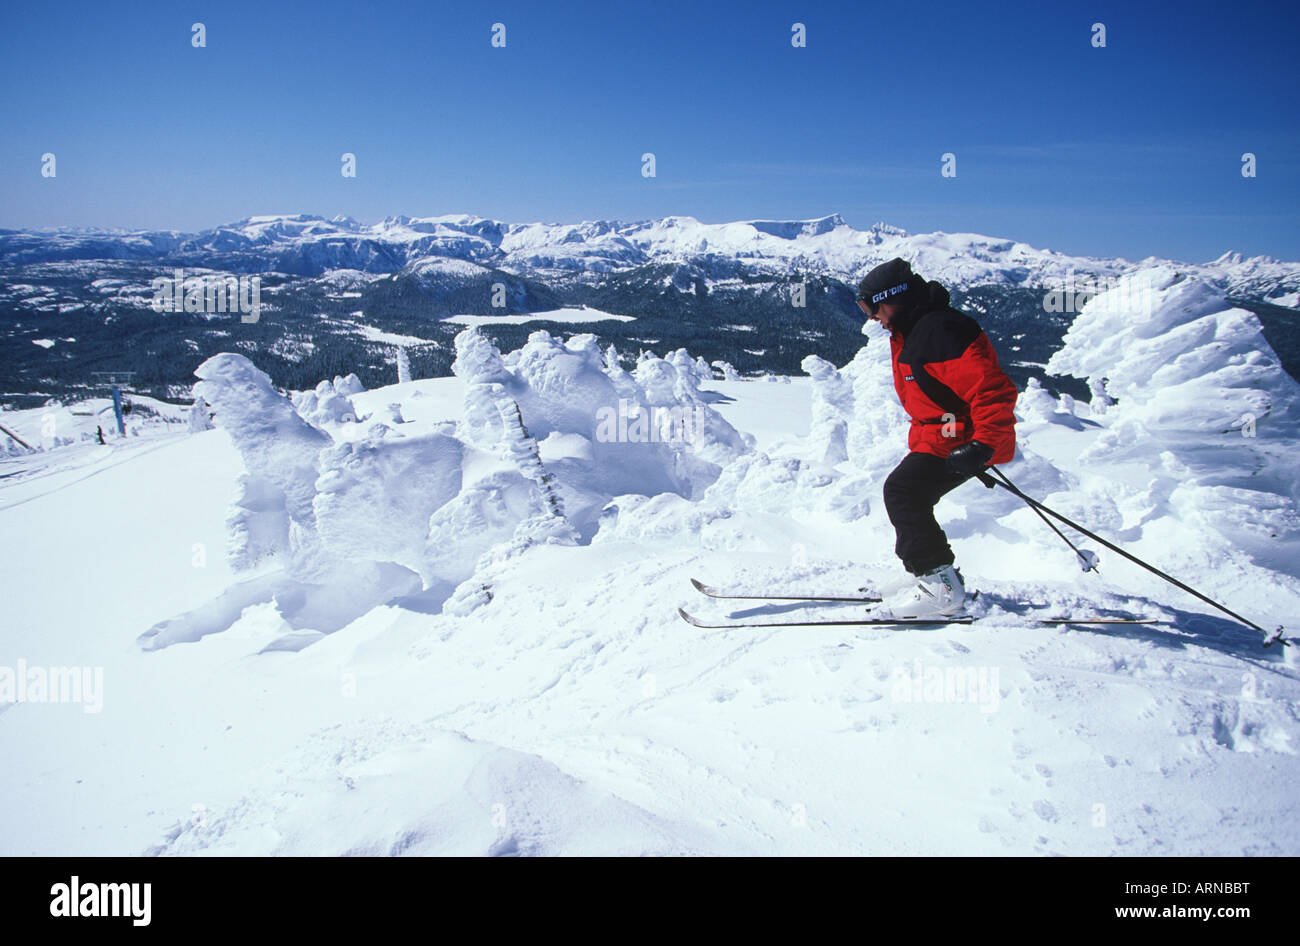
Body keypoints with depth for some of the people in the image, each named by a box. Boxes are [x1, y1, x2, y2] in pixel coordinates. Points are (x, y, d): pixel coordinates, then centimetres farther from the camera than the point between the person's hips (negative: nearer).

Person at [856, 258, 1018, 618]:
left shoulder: (939, 331, -22)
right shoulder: (910, 333, 14)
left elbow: (992, 388, -28)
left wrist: (983, 444, -33)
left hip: (958, 439, -11)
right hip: (934, 437, 11)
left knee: (902, 490, -24)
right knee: (907, 497, 16)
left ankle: (940, 584, -22)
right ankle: (941, 579, 27)